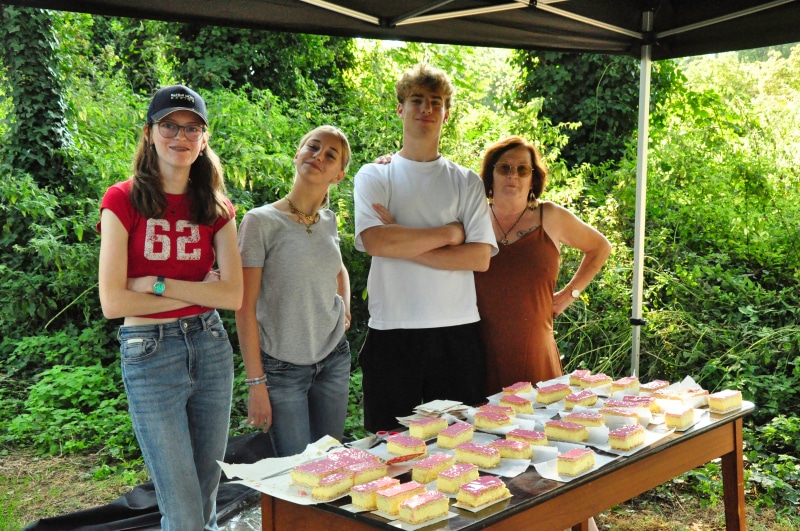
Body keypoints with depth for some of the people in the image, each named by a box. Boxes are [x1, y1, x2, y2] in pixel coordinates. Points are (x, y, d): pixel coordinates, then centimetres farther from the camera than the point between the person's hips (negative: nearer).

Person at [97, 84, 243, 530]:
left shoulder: (217, 208, 6)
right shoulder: (123, 201, -5)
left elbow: (233, 295, -5)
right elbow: (113, 302, -12)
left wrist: (159, 284, -13)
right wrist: (197, 292, -9)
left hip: (211, 347, 4)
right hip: (150, 355, -4)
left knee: (207, 491, 14)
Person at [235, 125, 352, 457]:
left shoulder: (329, 220, 6)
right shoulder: (261, 221, -12)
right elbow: (245, 308, -13)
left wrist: (345, 308, 10)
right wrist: (256, 383, -14)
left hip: (334, 359, 5)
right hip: (282, 367, -5)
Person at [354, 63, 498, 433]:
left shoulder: (466, 181, 10)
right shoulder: (375, 176, 6)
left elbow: (480, 256, -3)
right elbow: (376, 241, -12)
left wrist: (405, 245, -11)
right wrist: (450, 232, -6)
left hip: (457, 331, 2)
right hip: (393, 331, -1)